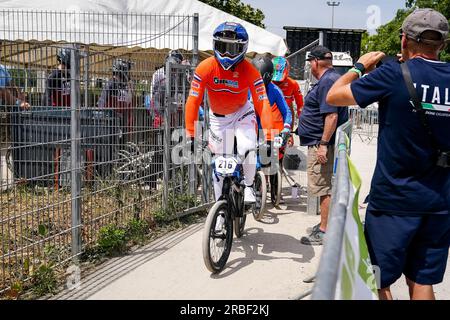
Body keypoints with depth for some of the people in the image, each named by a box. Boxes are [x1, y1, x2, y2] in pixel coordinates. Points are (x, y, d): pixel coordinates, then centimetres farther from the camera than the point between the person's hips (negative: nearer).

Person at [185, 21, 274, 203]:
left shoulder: (250, 72, -25)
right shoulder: (205, 68, -25)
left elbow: (262, 104, -29)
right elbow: (193, 102, -25)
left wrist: (269, 139, -37)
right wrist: (190, 136, -29)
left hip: (242, 113, -1)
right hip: (217, 117, 1)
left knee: (247, 149, -27)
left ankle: (249, 186, 2)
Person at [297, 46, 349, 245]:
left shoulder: (327, 81, -16)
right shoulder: (332, 78, 17)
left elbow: (331, 116, -25)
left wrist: (323, 144, -25)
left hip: (320, 143, -11)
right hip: (322, 142, 11)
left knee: (322, 187, -6)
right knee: (324, 186, 18)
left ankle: (325, 232, 0)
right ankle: (326, 223, 29)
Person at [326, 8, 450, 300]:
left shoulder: (395, 74, -14)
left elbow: (334, 96, -7)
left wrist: (361, 66, 9)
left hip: (395, 199, -5)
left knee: (379, 281, 9)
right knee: (422, 281, 14)